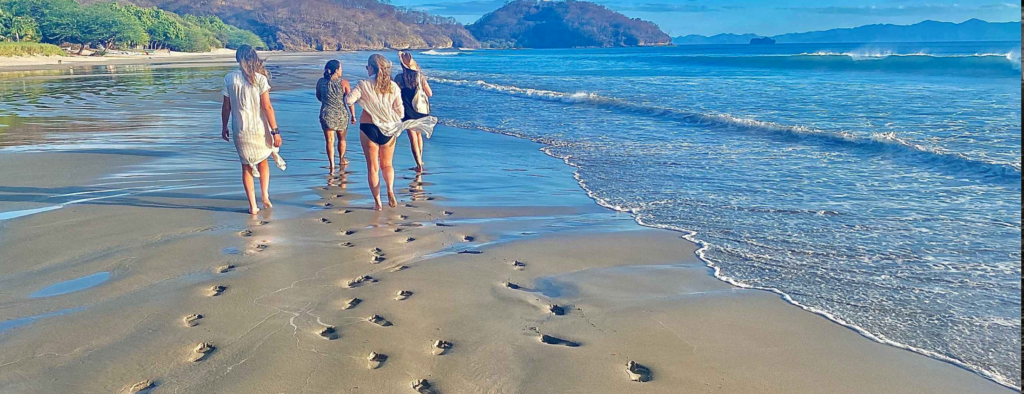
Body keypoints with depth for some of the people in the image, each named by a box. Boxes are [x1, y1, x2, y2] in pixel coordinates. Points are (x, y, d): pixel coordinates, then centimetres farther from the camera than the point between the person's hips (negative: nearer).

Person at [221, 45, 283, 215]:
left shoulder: (229, 78, -3)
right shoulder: (259, 78, -10)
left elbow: (226, 107, 2)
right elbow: (267, 107, -13)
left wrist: (224, 127, 15)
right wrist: (275, 131, -10)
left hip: (240, 130, 1)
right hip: (259, 129, -1)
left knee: (246, 166, 11)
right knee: (262, 162, 21)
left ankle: (253, 206, 10)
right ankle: (265, 197, 11)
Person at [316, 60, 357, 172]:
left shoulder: (321, 82, -3)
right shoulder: (344, 83, -10)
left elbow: (319, 97, 11)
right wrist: (353, 116, 0)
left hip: (326, 115, 1)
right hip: (342, 115, -1)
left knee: (330, 140, 4)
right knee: (342, 139, 20)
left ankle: (332, 165, -4)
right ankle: (341, 159, 38)